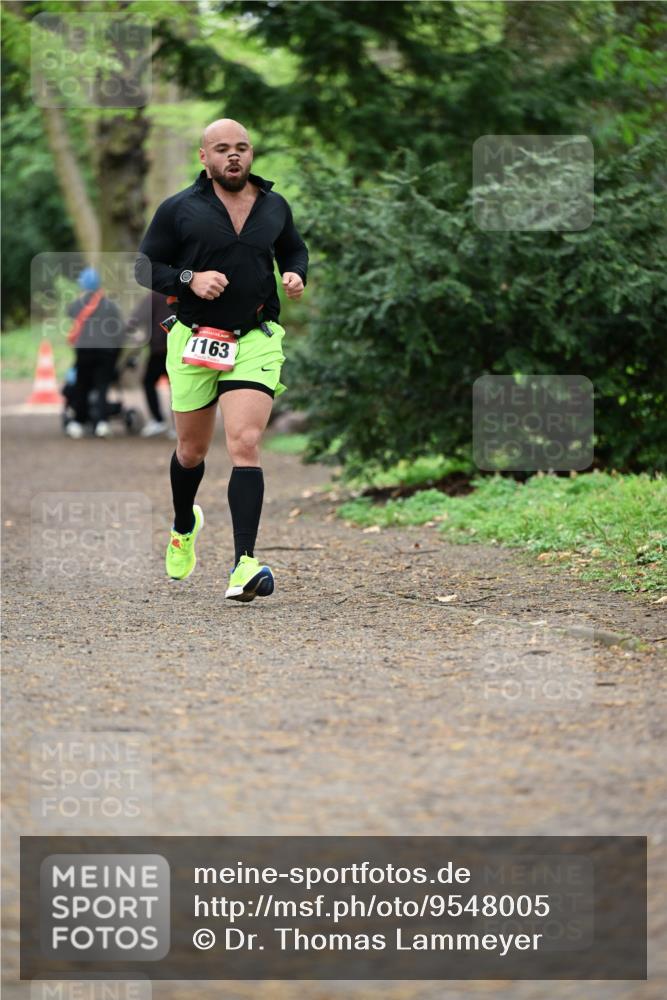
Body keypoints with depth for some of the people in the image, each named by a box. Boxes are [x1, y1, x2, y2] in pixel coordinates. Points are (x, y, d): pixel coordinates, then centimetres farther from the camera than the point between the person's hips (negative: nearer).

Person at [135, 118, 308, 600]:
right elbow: (146, 266, 1)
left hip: (256, 341, 0)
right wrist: (189, 279, -16)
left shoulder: (274, 206, 8)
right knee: (192, 450, 15)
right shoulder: (179, 209, -1)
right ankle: (184, 529, 47)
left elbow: (294, 249, 25)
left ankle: (244, 564, -23)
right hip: (194, 342, 0)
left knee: (245, 444, -17)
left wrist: (296, 275, 2)